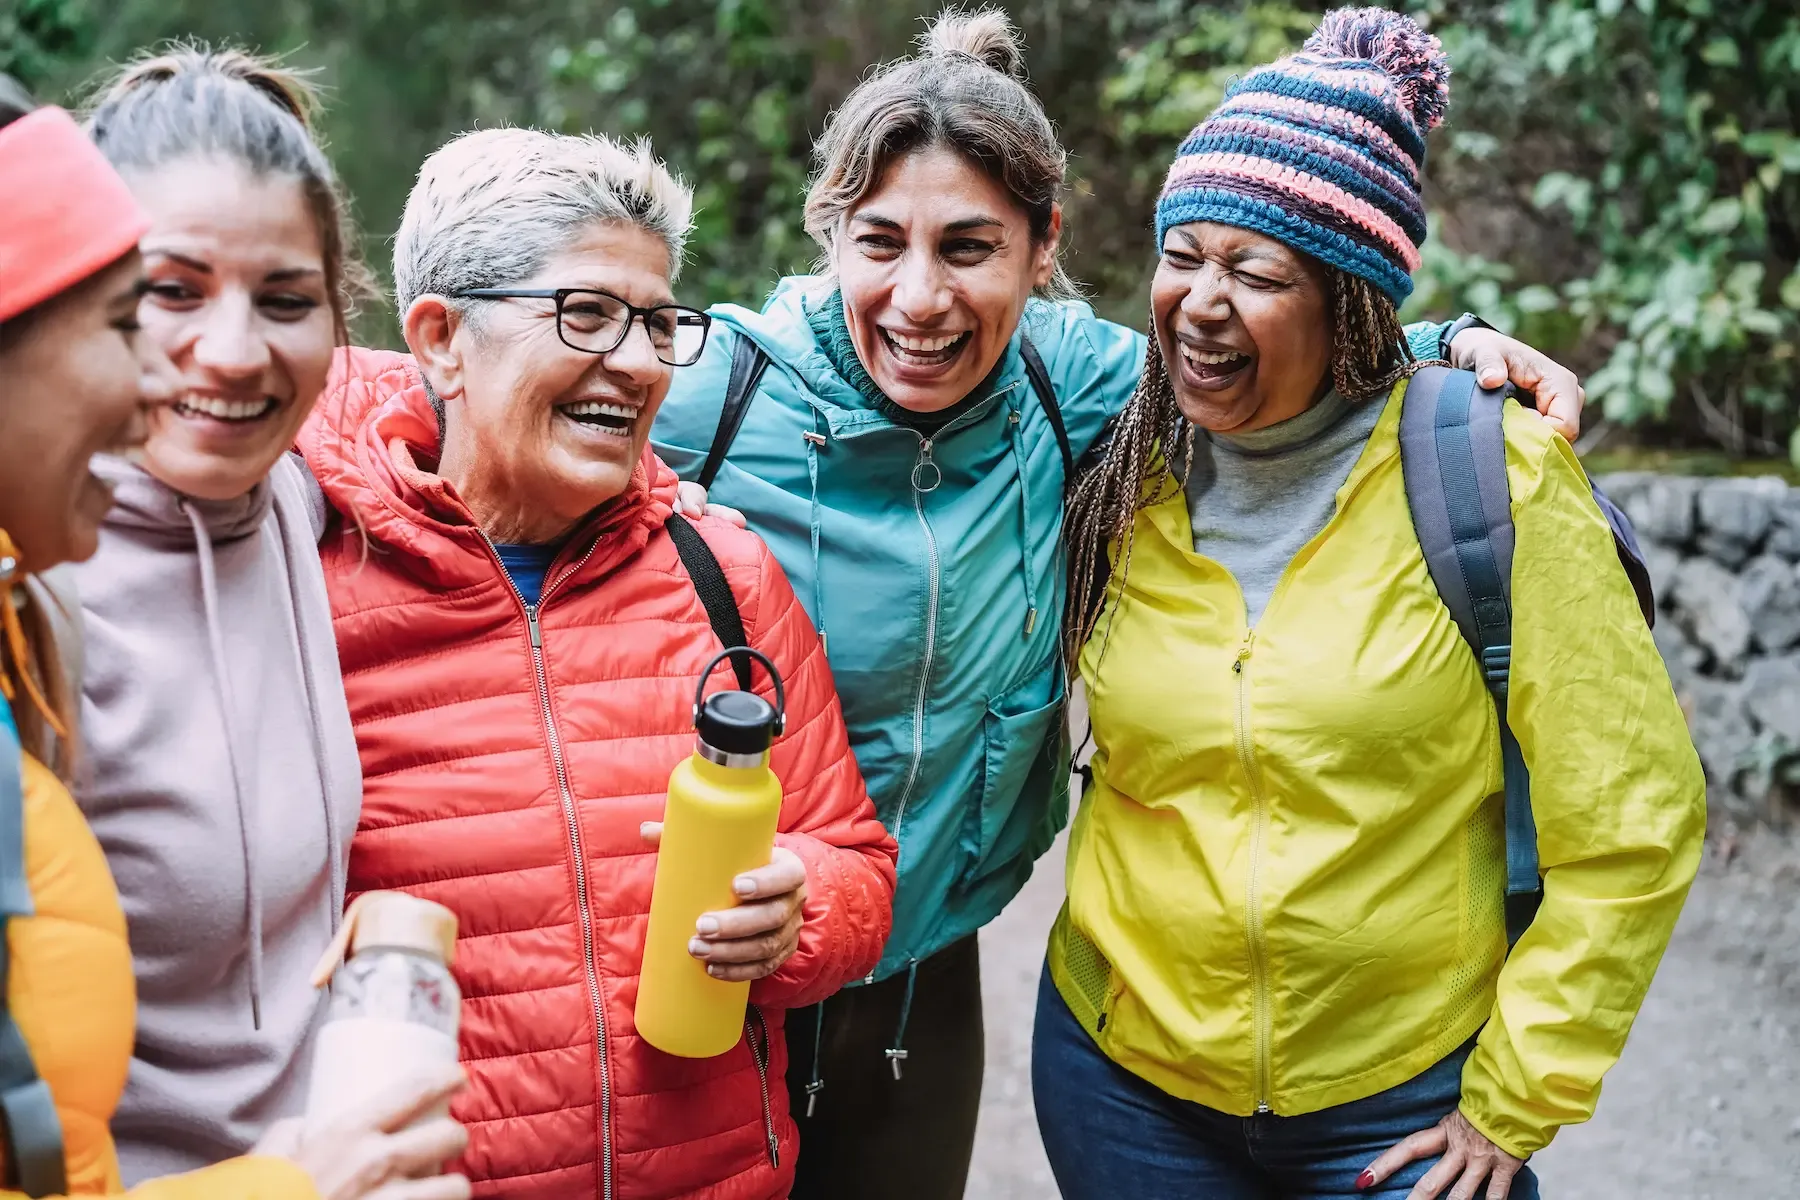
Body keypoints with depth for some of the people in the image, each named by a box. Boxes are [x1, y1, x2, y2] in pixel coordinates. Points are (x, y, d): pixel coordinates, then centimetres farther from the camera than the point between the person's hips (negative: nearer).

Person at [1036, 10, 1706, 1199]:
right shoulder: (1120, 483, -6)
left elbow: (1632, 827, -10)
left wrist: (1513, 1103, -8)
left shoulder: (1490, 478, -14)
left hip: (1408, 1102, -2)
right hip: (1126, 1080, 3)